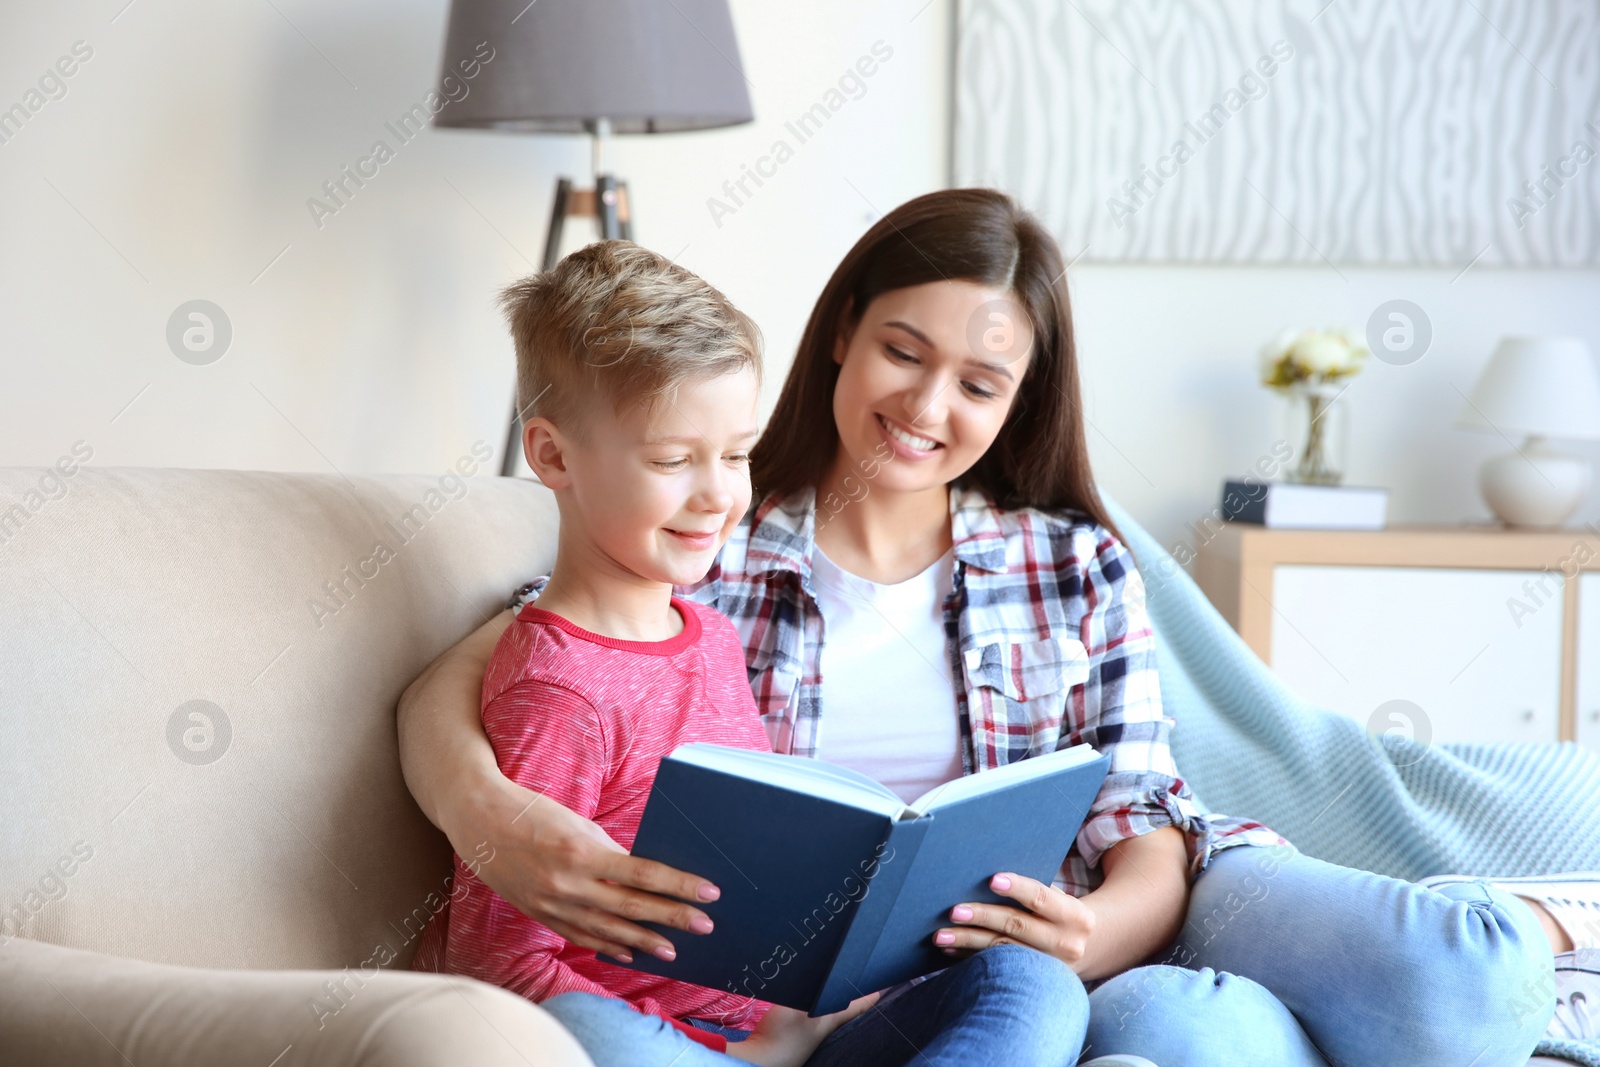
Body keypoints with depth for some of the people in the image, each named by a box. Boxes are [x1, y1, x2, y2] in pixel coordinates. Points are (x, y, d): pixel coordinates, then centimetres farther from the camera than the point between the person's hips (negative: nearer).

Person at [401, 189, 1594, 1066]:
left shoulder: (1077, 569, 17)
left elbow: (1143, 828, 6)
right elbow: (446, 691, 2)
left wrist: (1097, 930, -19)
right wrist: (493, 820, -23)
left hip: (1093, 943, 2)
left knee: (1451, 965, -29)